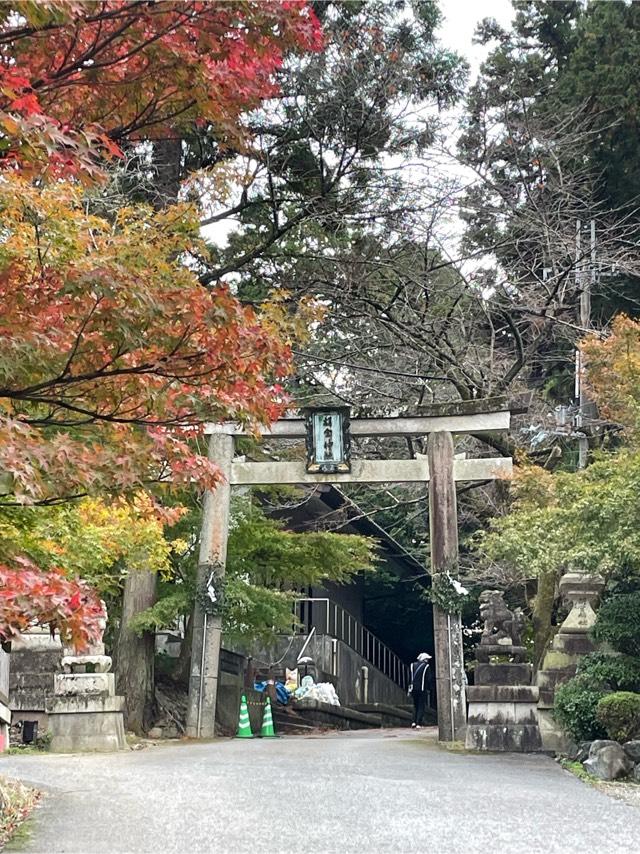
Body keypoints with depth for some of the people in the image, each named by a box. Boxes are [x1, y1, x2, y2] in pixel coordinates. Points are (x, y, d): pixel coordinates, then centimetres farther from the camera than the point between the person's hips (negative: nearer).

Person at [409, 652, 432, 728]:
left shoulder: (413, 665, 8)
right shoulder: (426, 666, -4)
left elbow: (410, 677, 6)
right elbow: (427, 679, -6)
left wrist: (409, 688, 8)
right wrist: (427, 688, 4)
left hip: (413, 688, 4)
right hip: (422, 689, -4)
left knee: (415, 706, 16)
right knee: (421, 707, 2)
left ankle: (414, 722, 3)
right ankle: (418, 724, -6)